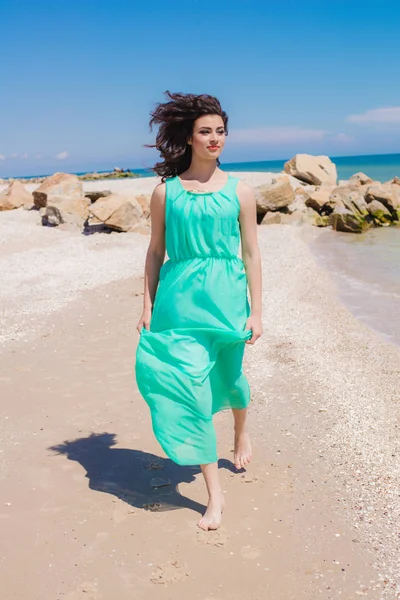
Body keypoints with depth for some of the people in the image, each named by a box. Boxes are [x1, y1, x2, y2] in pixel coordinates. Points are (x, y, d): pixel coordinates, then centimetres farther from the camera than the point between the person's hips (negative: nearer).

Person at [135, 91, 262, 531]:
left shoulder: (239, 193, 1)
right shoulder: (165, 192, 2)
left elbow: (251, 254, 2)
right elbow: (156, 252, 7)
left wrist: (256, 310, 0)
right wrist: (148, 305, 4)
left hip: (226, 298, 1)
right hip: (180, 300, 0)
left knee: (228, 378, 18)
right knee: (191, 388, -7)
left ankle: (241, 434, 54)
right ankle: (214, 493, 4)